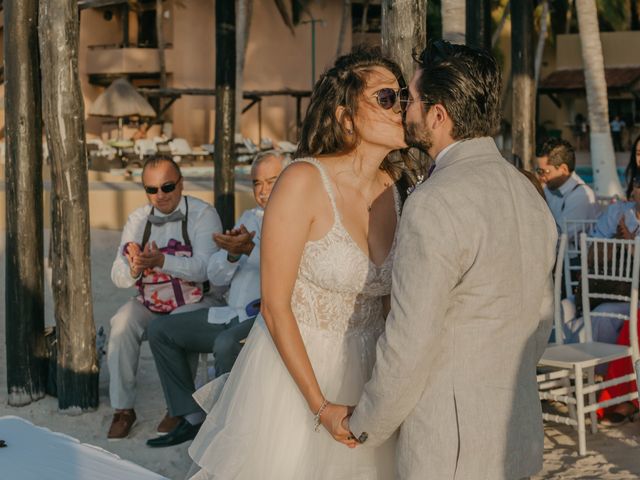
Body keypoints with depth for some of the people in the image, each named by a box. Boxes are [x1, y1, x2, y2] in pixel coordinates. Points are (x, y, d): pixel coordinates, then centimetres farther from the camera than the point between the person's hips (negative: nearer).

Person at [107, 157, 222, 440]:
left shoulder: (203, 215, -9)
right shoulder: (138, 219, 5)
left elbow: (203, 268, -23)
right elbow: (118, 276, 0)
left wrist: (161, 261, -37)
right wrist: (134, 268, -25)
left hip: (193, 303, -4)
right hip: (149, 304, 4)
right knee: (122, 323, -25)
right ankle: (123, 409, -15)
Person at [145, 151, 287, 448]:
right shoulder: (249, 218, 19)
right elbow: (216, 280, 14)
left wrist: (251, 249, -35)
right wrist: (231, 255, -7)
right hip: (234, 313, 8)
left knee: (227, 344, -36)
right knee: (160, 330, 2)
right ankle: (191, 419, 2)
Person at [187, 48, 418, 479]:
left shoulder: (393, 192, 1)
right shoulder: (304, 181, -17)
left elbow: (384, 301, 11)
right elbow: (275, 306, -16)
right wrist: (320, 405, -18)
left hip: (364, 374, 5)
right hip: (291, 367, -5)